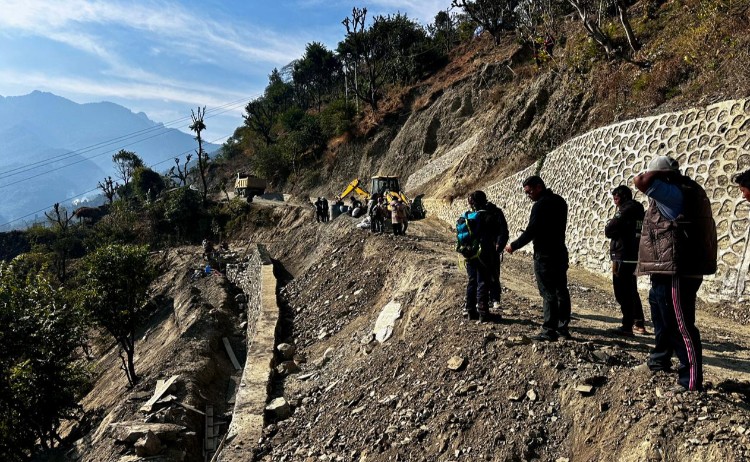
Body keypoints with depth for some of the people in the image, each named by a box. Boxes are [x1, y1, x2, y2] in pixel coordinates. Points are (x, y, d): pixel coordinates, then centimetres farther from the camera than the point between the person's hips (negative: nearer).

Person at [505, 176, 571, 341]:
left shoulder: (540, 205, -17)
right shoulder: (559, 201, 10)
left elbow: (531, 231, -18)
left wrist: (514, 246, -7)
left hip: (544, 255, -9)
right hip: (560, 252, 9)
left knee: (548, 293, -5)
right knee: (561, 291, 12)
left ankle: (549, 331, -1)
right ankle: (563, 328, 20)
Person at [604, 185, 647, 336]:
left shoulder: (625, 210, -13)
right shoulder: (638, 210, 15)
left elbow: (608, 231, -14)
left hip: (623, 257, -9)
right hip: (634, 257, 9)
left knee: (622, 293, -5)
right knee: (631, 291, 19)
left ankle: (627, 327, -3)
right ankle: (639, 324, 26)